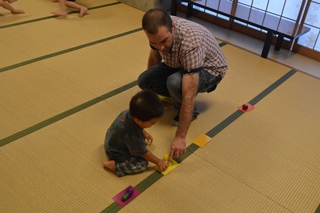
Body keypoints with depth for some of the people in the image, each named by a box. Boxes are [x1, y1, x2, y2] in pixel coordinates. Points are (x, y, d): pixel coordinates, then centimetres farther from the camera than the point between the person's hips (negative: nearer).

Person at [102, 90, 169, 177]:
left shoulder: (131, 112, -23)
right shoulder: (133, 136, -41)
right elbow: (144, 153, -22)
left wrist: (144, 133, 15)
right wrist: (158, 162, -8)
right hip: (116, 153, -8)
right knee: (142, 164, -14)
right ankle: (113, 165, -9)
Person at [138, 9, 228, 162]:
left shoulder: (191, 43, -42)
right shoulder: (159, 29, -22)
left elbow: (189, 96, -42)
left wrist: (180, 137, -41)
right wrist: (150, 90, 14)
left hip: (209, 69, -6)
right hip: (180, 64, 6)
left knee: (175, 82, -36)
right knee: (143, 81, -9)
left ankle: (191, 112, -4)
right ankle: (176, 97, 15)